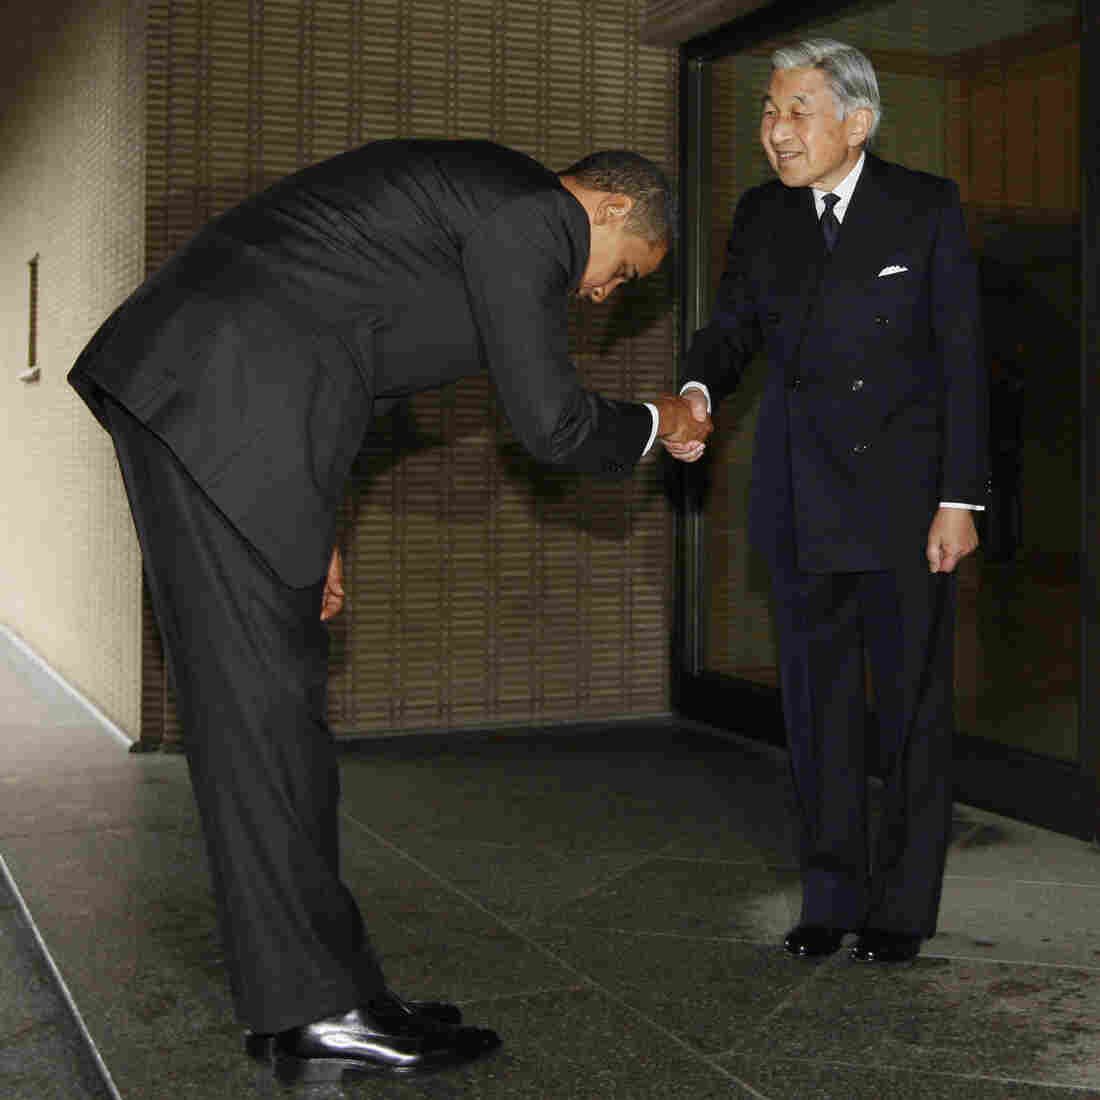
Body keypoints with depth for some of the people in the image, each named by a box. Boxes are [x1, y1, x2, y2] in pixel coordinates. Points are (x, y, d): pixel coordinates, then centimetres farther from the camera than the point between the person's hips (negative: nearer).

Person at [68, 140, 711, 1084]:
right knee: (265, 699, -7)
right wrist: (656, 425, 15)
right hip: (226, 397, -10)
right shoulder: (533, 212, -5)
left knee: (268, 699, 9)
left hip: (185, 385, 10)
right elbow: (553, 422, -5)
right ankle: (318, 1010, 1)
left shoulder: (476, 189, 26)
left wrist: (310, 524, 27)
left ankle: (308, 996, 16)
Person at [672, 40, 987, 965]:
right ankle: (831, 898, 22)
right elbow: (734, 327, 4)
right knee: (818, 703, 9)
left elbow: (961, 359, -4)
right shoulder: (760, 218, 7)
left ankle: (902, 907, 17)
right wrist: (698, 392, -20)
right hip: (804, 501, 4)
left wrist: (960, 498, -10)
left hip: (904, 495, -3)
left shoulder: (927, 209, -3)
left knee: (912, 703, 4)